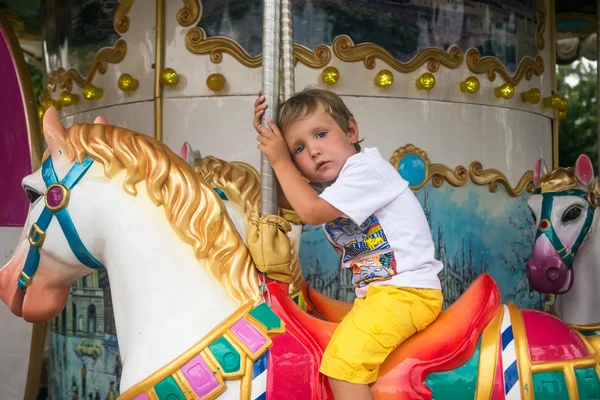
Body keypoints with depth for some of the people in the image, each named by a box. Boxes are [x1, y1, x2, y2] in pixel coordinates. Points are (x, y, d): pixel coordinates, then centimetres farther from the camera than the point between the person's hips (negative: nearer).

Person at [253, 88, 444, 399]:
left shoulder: (364, 167, -13)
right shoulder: (324, 185, 14)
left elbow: (311, 211, -20)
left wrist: (280, 161, -8)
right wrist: (266, 138, 12)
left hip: (408, 291, -10)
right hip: (375, 293, 10)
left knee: (343, 361, -23)